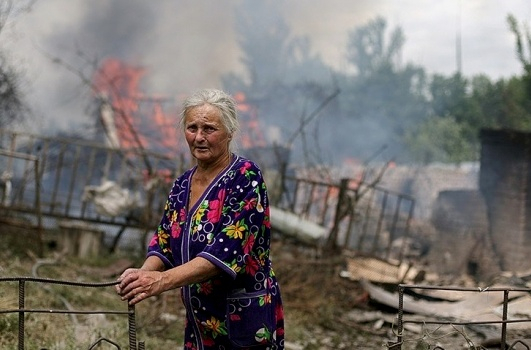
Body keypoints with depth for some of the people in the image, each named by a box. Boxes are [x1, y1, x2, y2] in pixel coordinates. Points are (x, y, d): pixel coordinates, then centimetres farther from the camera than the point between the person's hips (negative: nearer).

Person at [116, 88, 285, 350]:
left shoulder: (245, 177, -15)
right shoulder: (183, 184, 6)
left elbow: (227, 252, -25)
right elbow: (164, 242, 6)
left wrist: (162, 280, -33)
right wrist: (144, 273, -16)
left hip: (245, 324, -6)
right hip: (199, 322, 6)